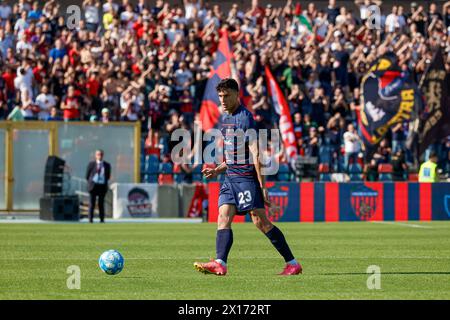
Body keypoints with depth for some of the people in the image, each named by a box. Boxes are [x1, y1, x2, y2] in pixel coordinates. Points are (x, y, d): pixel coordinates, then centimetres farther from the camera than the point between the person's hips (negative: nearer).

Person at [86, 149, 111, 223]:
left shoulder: (107, 165, 6)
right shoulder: (91, 164, 1)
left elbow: (108, 176, 15)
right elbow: (87, 175, 6)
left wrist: (104, 182, 8)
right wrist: (91, 183, 7)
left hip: (102, 186, 1)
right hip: (93, 185, -1)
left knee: (101, 203, 4)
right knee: (92, 203, -2)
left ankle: (102, 219, 9)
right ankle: (90, 219, 0)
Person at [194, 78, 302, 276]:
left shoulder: (244, 118, -13)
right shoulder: (225, 118, 16)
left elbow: (255, 154, -17)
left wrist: (262, 186, -20)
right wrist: (217, 170, 16)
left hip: (247, 177, -9)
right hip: (231, 177, 9)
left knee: (260, 221, -9)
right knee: (223, 217, -5)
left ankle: (292, 263, -4)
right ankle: (220, 264, -14)